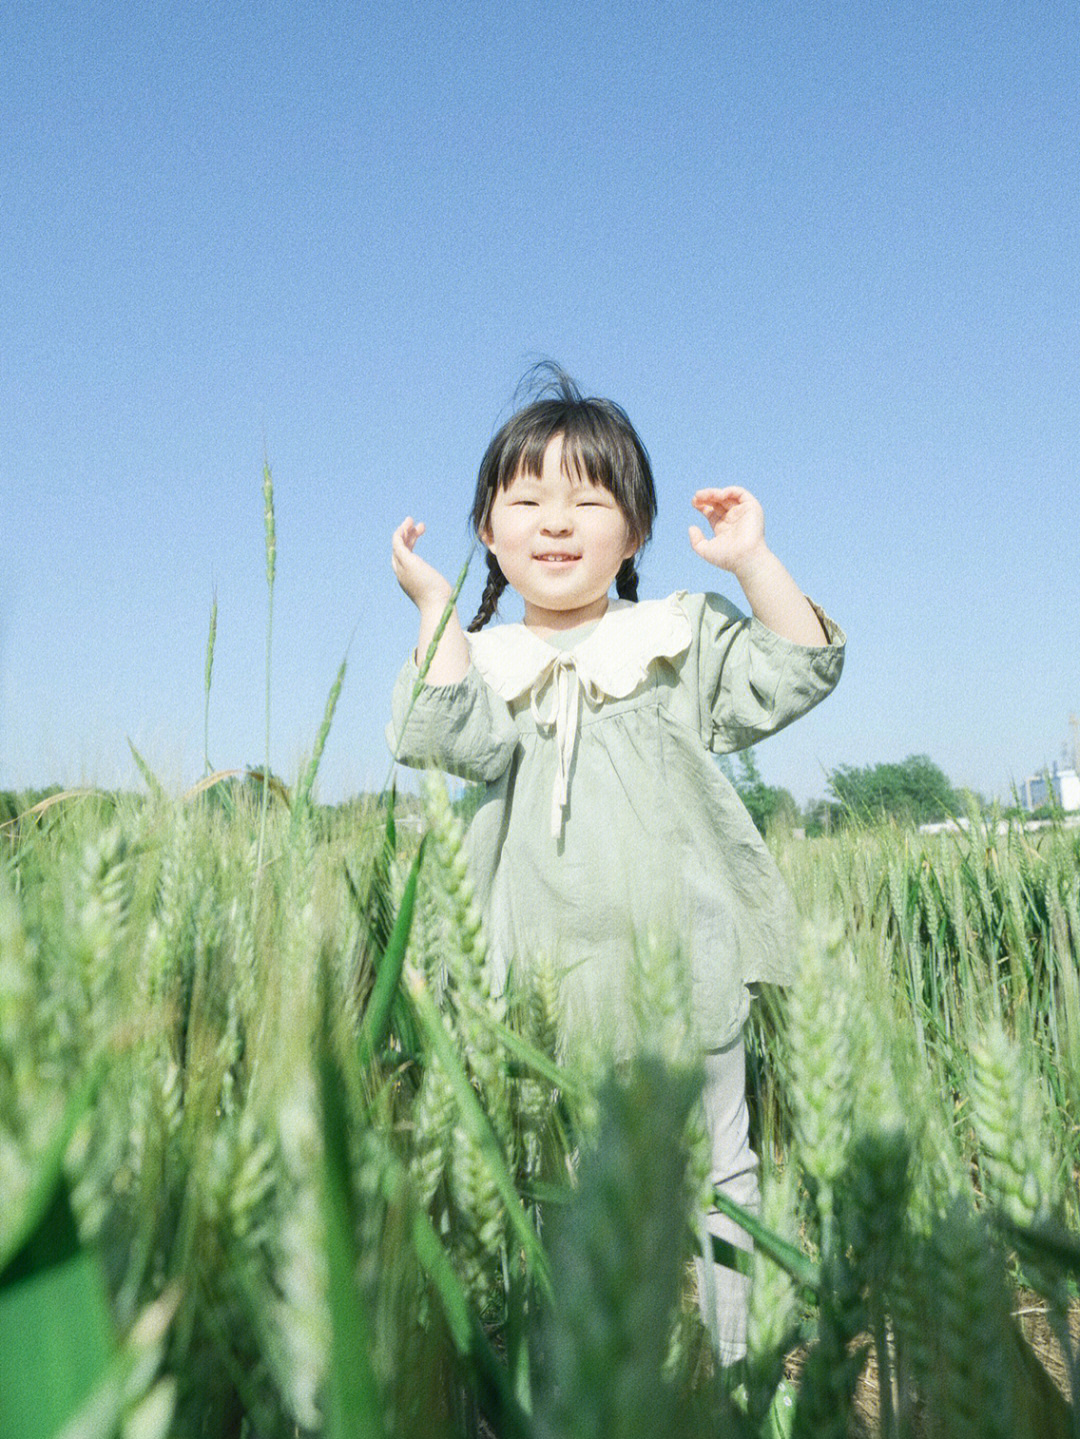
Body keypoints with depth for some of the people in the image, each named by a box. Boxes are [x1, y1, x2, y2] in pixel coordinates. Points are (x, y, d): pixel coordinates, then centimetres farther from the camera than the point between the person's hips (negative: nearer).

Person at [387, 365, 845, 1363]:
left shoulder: (679, 640, 6)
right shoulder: (481, 658, 6)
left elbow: (798, 672, 0)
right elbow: (459, 737, -13)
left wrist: (752, 561, -8)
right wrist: (434, 600, -11)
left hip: (682, 968, 0)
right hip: (544, 985, 1)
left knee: (707, 1168, 11)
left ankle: (723, 1362, 28)